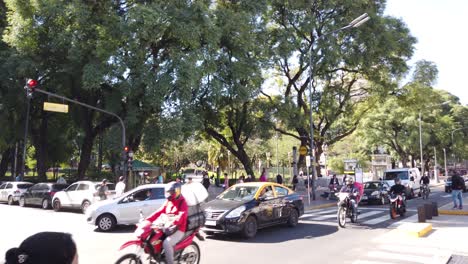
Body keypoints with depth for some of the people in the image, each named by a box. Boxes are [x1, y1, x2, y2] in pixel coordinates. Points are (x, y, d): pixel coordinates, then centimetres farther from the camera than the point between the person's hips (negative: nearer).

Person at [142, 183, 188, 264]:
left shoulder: (182, 202, -8)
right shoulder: (168, 201, 14)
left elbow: (182, 215, -25)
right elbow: (159, 211, 6)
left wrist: (171, 223, -43)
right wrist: (148, 220, -8)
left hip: (178, 230, -7)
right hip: (167, 228, 8)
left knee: (166, 243, -31)